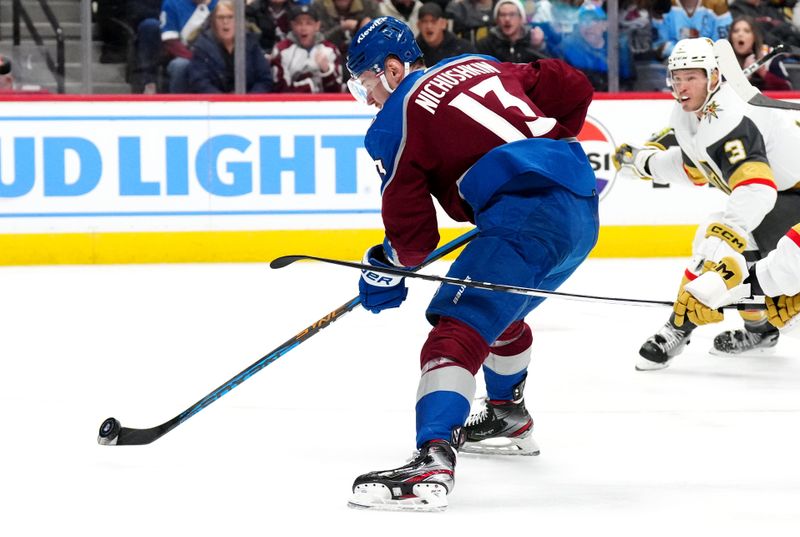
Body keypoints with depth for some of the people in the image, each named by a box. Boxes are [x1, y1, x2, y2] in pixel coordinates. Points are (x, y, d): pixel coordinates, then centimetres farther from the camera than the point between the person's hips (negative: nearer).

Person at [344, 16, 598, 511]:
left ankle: (432, 463, -36)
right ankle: (508, 419, 51)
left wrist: (386, 269, 22)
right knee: (499, 310, 32)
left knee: (458, 325, -17)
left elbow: (413, 233, 3)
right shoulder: (482, 66, 23)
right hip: (582, 208, 9)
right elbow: (573, 87, 20)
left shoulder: (396, 121, 3)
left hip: (527, 220, -9)